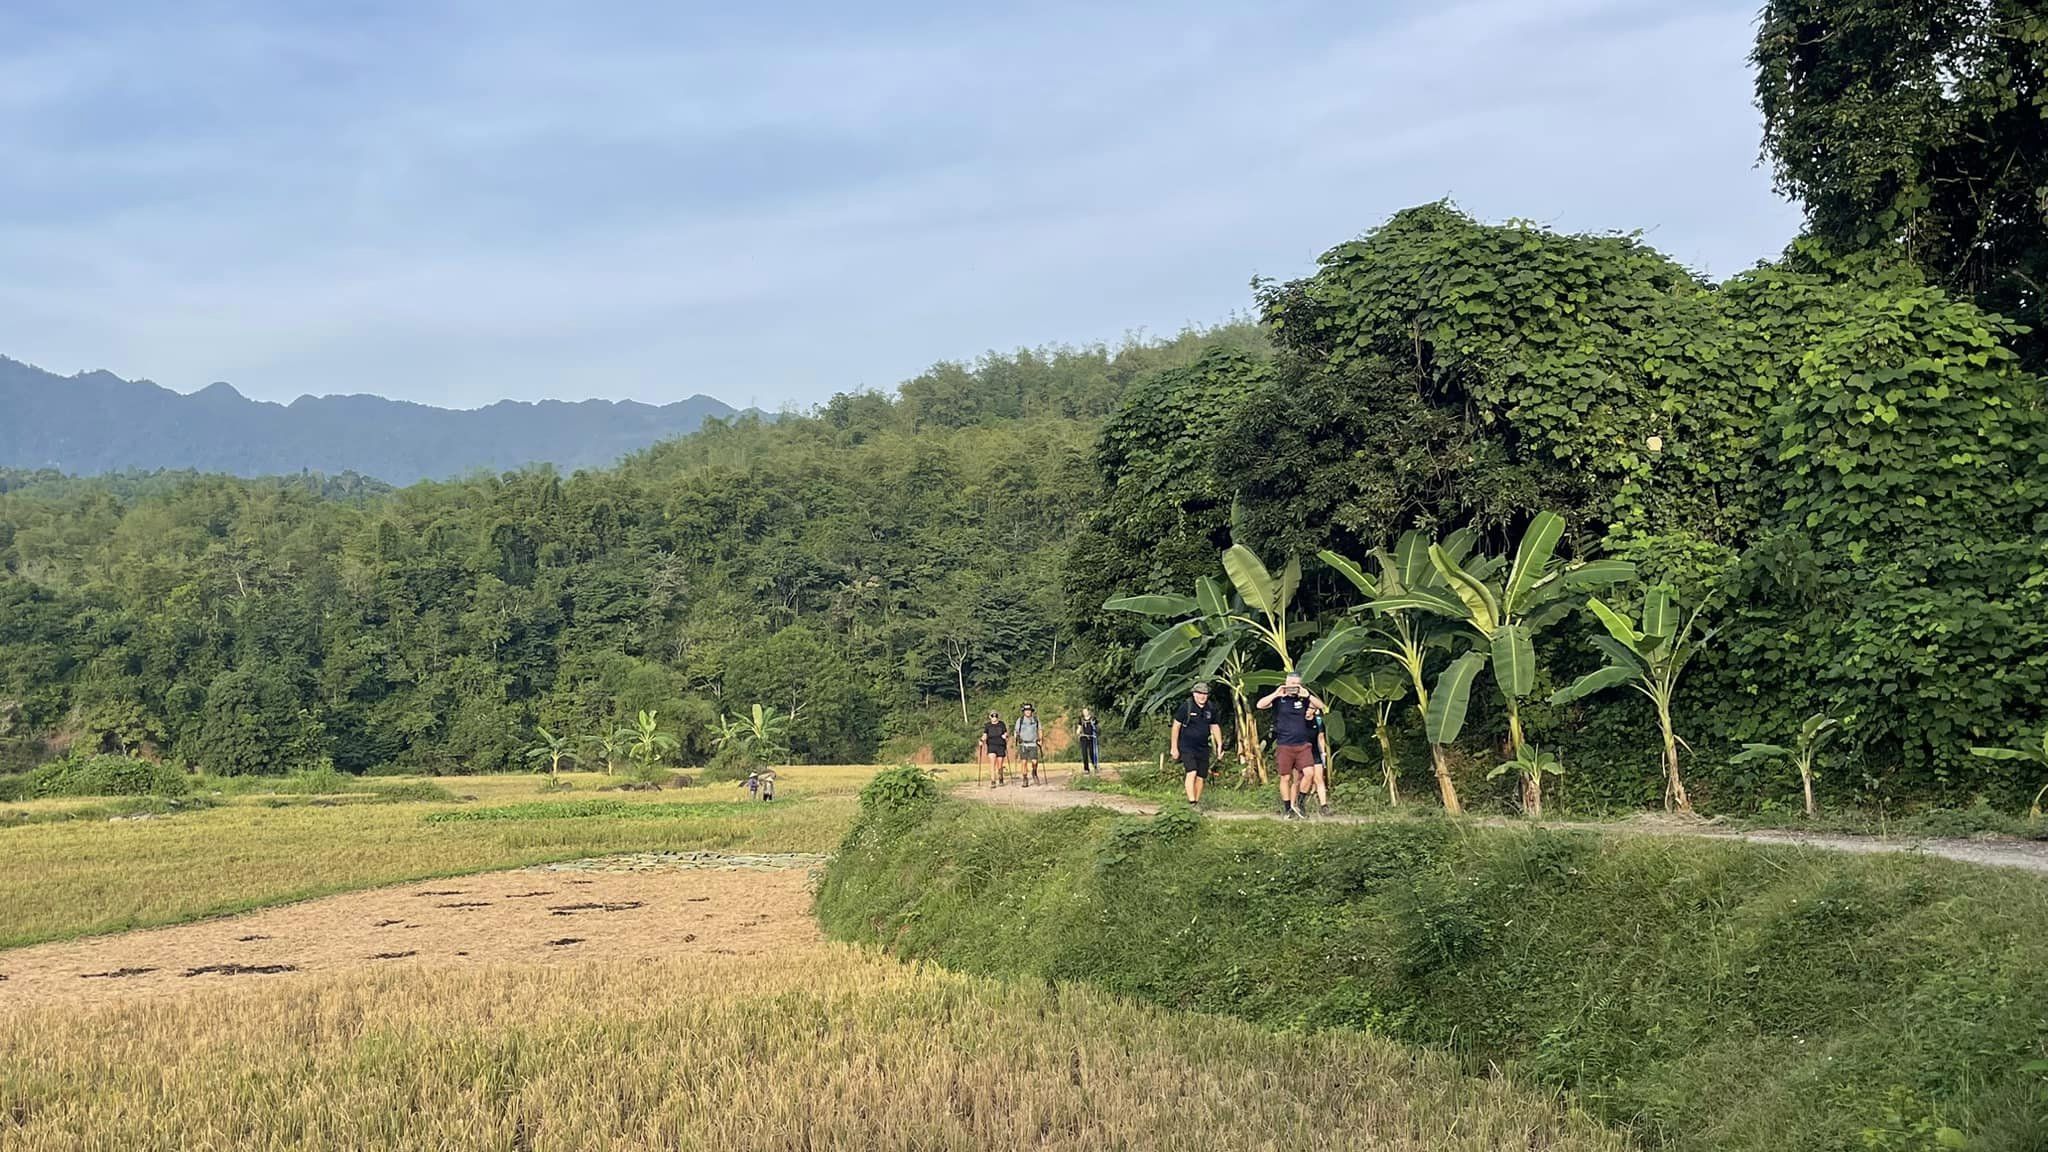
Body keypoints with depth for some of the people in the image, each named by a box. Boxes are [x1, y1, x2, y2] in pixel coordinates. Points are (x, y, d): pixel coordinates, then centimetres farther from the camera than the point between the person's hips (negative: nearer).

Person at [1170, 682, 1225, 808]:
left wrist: (1219, 745, 8)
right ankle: (1191, 802, -22)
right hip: (1187, 747, -5)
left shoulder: (1210, 709, 6)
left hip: (1203, 748, 5)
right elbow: (1176, 726, -4)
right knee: (1191, 772, -20)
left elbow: (1214, 727, 17)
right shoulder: (1186, 707, -8)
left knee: (1201, 777, 4)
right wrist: (1174, 747, -5)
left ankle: (1197, 802, 17)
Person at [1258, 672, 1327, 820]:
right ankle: (1287, 809, 13)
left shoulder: (1303, 699, 7)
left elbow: (1322, 706, -1)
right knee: (1286, 777, 3)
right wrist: (1276, 694, -19)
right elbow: (1260, 705, -12)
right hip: (1284, 745, -2)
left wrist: (1307, 695, -13)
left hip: (1303, 745, 2)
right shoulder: (1279, 699, 0)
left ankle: (1298, 803, 12)